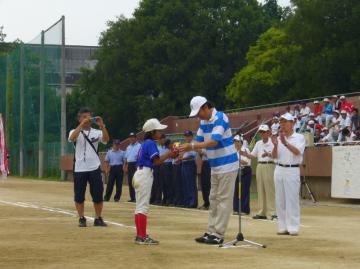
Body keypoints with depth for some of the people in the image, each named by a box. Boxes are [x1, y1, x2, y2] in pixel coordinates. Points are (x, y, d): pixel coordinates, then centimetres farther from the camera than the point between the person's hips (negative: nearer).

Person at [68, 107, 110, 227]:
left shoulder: (96, 132, 6)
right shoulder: (75, 132, 2)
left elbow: (106, 140, -13)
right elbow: (72, 138, -22)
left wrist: (102, 126, -25)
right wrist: (82, 124, -29)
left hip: (94, 168, 1)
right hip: (79, 169, -1)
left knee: (98, 195, 2)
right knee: (79, 196, 3)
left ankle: (98, 219, 13)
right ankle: (82, 219, 13)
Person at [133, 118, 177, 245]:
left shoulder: (145, 143, 17)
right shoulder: (151, 143, -11)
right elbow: (157, 161, -16)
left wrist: (168, 155, 9)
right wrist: (169, 154, -8)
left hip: (139, 173, 10)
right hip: (145, 174, -10)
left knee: (139, 206, 11)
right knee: (143, 206, -10)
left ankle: (139, 235, 16)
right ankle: (142, 237, -10)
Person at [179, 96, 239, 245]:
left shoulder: (220, 118, -18)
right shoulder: (203, 122, 8)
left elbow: (214, 142, -28)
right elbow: (199, 141, 8)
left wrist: (191, 146, -32)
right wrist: (185, 148, -10)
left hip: (227, 166, -9)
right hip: (215, 167, 9)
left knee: (223, 200, -6)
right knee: (213, 200, 10)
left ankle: (218, 235, -5)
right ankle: (211, 232, 15)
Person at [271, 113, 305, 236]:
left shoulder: (299, 137, -1)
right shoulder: (279, 138, 12)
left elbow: (297, 152, -17)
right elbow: (274, 156, 5)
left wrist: (286, 143, -30)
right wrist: (275, 146, -14)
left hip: (292, 170, -5)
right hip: (279, 169, 5)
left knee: (292, 199, -7)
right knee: (280, 200, 5)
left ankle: (293, 227, -6)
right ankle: (283, 227, 10)